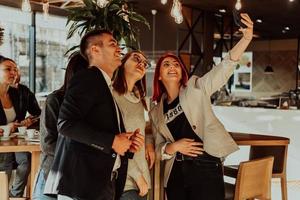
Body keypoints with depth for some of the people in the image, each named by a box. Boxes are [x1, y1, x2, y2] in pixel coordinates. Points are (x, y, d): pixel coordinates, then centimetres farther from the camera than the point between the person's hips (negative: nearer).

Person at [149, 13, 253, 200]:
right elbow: (160, 148, 14)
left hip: (206, 168, -4)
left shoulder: (196, 88, 3)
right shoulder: (156, 113, 13)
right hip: (176, 174, 4)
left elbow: (226, 67, -11)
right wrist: (174, 147, -9)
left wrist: (246, 38, -25)